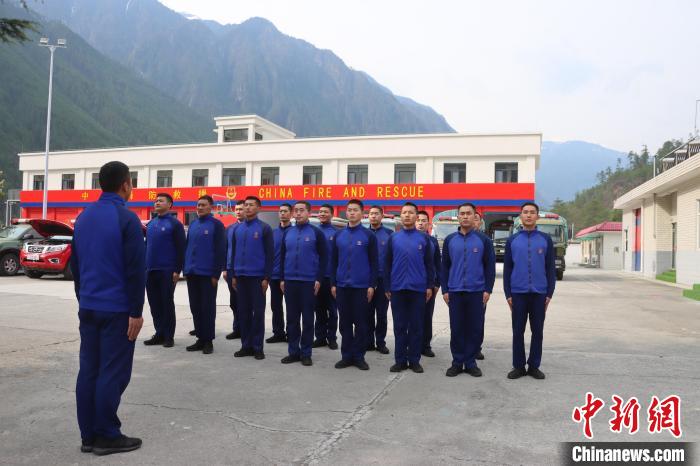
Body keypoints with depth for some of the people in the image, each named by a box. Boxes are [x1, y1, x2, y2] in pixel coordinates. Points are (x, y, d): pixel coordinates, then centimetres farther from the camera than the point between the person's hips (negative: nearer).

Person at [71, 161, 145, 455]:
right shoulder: (126, 218, -13)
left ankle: (88, 436, 17)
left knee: (88, 370, 10)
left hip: (88, 307, 8)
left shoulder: (83, 217, 11)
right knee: (113, 373, 0)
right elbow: (135, 269, -16)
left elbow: (75, 264, 17)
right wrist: (136, 311, -11)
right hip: (117, 309, -7)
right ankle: (107, 437, 7)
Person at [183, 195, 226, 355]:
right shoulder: (192, 224, 13)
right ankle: (200, 338, 20)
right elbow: (187, 247, 17)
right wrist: (186, 269, 10)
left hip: (207, 274, -6)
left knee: (207, 307, 1)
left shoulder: (216, 225, -5)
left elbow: (220, 251, -9)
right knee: (195, 307, 10)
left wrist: (216, 274, -13)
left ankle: (208, 340, 10)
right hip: (192, 273, 6)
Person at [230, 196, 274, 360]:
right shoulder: (238, 228, 10)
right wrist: (233, 275, 9)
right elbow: (234, 252, 14)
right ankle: (246, 345, 17)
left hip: (257, 277, -4)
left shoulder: (264, 228, -4)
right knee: (243, 312, 8)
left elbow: (270, 254, -6)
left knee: (258, 312, 2)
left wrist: (266, 278, -11)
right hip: (241, 277, 5)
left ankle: (257, 347, 9)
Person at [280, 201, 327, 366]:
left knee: (307, 319, 3)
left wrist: (319, 279, -9)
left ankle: (306, 353, 12)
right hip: (290, 281, 4)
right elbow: (282, 257, 13)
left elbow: (323, 257, -3)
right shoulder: (287, 233, 10)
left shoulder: (316, 233, -2)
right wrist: (282, 279, 7)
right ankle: (293, 351, 18)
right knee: (291, 318, 8)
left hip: (309, 282, -4)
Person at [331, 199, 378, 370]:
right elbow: (334, 261, 11)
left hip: (362, 286, -3)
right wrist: (333, 284, 5)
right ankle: (346, 356, 17)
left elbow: (374, 262, -1)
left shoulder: (368, 235, 0)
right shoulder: (339, 235, 9)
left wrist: (372, 285, -7)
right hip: (342, 286, 3)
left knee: (360, 323, 3)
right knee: (345, 322, 8)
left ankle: (359, 356, 13)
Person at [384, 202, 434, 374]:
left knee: (416, 326, 5)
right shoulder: (393, 238, 6)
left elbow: (429, 264, 5)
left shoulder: (424, 238, 4)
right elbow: (387, 264, 7)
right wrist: (387, 287, 4)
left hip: (418, 289, -1)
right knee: (400, 326, 6)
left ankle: (414, 360, 14)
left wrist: (430, 286, 0)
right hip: (397, 289, 1)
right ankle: (400, 360, 14)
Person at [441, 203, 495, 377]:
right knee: (456, 329, 5)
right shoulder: (450, 240, 6)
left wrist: (488, 289, -5)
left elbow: (490, 266, 1)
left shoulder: (483, 240, 1)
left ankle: (470, 363, 17)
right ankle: (457, 362, 16)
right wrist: (445, 290, 2)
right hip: (455, 292, 1)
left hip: (477, 292, -1)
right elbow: (445, 266, 7)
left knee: (475, 329, 5)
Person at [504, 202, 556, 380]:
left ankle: (534, 366, 18)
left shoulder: (546, 239, 3)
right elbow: (507, 269, 5)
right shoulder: (512, 240, 4)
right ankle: (518, 366, 14)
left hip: (539, 293, 0)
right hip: (518, 293, 0)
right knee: (518, 331, 5)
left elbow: (551, 268, 4)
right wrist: (508, 294, 0)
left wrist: (550, 293, -1)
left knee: (537, 331, 7)